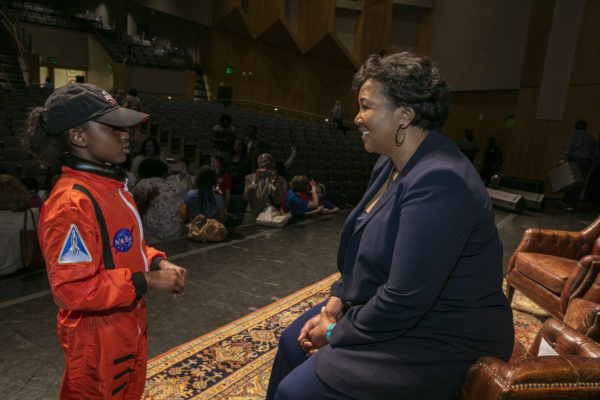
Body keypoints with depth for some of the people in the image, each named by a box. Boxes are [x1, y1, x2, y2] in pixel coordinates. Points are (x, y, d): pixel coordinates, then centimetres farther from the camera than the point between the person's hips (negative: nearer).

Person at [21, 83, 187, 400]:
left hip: (129, 325, 8)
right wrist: (147, 281, -26)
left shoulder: (111, 185, 3)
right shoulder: (71, 204, -28)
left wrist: (157, 262, -4)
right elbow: (70, 290, -28)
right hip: (99, 342, -8)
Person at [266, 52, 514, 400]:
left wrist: (336, 333, -15)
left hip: (441, 340, -9)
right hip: (385, 307, 9)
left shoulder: (439, 182, -30)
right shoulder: (388, 166, 3)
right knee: (294, 341, 11)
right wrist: (335, 305, -1)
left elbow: (404, 301, -31)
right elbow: (363, 245, 10)